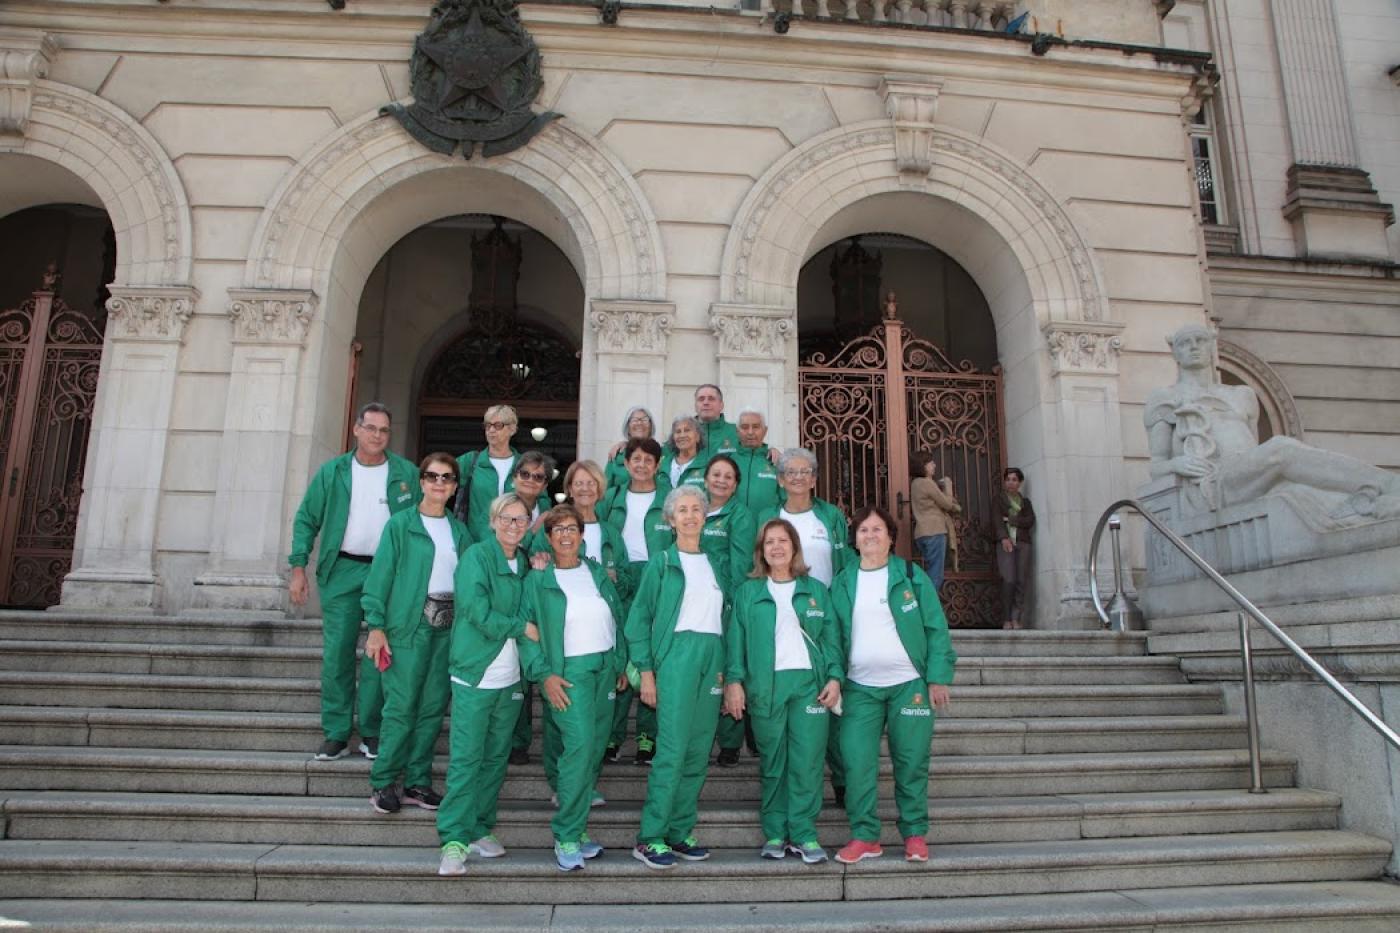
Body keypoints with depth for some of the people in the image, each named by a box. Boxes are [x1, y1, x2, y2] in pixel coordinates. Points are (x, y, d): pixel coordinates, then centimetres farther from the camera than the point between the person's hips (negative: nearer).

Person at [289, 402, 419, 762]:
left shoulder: (407, 473, 3)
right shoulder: (332, 471, 5)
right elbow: (306, 519, 7)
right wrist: (298, 567, -2)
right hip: (342, 571, 1)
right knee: (336, 653, 3)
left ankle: (372, 732, 14)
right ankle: (336, 734, 13)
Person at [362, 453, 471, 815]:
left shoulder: (459, 531, 12)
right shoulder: (401, 524, -2)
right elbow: (380, 575, -5)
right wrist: (376, 626, -12)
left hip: (447, 626, 5)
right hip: (410, 623, -4)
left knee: (433, 707, 7)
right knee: (402, 705, -5)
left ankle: (417, 782, 18)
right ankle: (383, 782, 9)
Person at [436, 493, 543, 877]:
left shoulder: (525, 565, 10)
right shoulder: (476, 556, -6)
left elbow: (529, 619, 2)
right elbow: (476, 609, -17)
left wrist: (541, 667, -11)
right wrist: (521, 627, -7)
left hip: (509, 679, 6)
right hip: (475, 675, -5)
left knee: (496, 757, 12)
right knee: (466, 758, -4)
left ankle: (480, 829, 23)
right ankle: (454, 839, 3)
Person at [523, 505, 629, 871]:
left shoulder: (597, 572, 11)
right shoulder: (537, 580, 0)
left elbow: (619, 616, 14)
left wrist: (622, 662, 9)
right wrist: (545, 675, -13)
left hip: (605, 668, 5)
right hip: (568, 671, -5)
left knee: (596, 747, 6)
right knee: (580, 744, -18)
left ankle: (575, 826, 19)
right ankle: (566, 837, -7)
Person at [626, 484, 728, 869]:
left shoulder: (714, 564, 17)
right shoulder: (662, 563, 3)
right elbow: (639, 618, 0)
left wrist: (724, 669, 11)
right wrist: (645, 672, -7)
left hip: (712, 660, 5)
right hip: (676, 654, -5)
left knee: (698, 754, 6)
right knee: (672, 750, -11)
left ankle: (680, 833, 15)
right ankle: (649, 838, -3)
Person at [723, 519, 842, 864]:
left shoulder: (815, 590, 13)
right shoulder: (748, 592, 10)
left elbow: (831, 637, 10)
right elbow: (735, 638, 4)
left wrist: (835, 676, -1)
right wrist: (733, 680, -6)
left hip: (810, 683, 0)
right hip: (765, 685, 0)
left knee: (807, 762, -4)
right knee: (771, 764, 4)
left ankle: (804, 834, 6)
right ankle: (774, 834, 14)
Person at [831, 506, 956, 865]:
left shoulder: (912, 576, 1)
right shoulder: (842, 583, 8)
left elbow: (935, 629, -1)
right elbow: (834, 636, 9)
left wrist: (938, 677, -7)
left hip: (909, 685, -1)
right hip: (860, 688, 2)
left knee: (911, 764, 5)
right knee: (857, 764, -2)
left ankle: (915, 834, 21)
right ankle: (865, 836, 11)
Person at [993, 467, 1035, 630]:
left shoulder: (1025, 501, 21)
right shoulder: (998, 499, 14)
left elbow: (1030, 521, 5)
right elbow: (996, 520, -2)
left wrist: (1009, 519, -4)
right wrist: (1003, 537, -17)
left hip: (1022, 543, 3)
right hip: (1005, 542, -3)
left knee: (1022, 581, -8)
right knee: (1009, 580, -15)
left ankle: (1016, 618, -4)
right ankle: (1007, 620, -10)